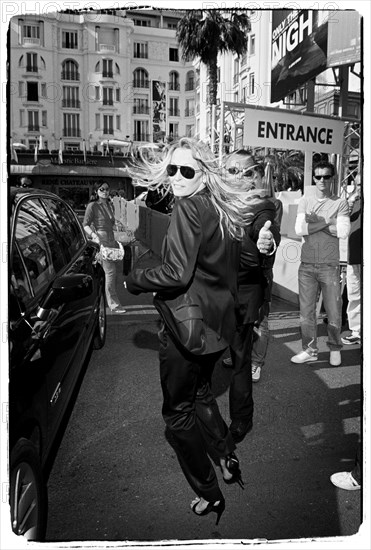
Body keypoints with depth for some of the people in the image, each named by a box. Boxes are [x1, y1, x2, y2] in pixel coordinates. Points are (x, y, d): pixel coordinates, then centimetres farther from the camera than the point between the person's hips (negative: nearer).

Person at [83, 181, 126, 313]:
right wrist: (94, 235, -25)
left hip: (111, 239, 8)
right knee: (110, 271, -10)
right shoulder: (92, 206, -6)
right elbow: (85, 225, -9)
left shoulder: (110, 205, 15)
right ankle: (113, 304, -3)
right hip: (101, 240, -8)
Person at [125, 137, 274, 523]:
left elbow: (177, 273, -26)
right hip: (218, 322, 9)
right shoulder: (223, 209, 9)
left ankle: (208, 494, 22)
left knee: (178, 411, 9)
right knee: (200, 393, 29)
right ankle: (227, 459, 39)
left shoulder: (188, 207, -18)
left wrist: (134, 281, -12)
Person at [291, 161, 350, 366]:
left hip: (330, 265, -2)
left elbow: (343, 232, -13)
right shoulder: (305, 201, 8)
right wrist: (327, 221, -10)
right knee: (306, 310, 6)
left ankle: (335, 348, 27)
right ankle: (310, 350, 21)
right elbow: (299, 229, -6)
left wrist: (315, 222, -9)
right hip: (307, 265, 2)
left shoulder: (340, 203, 2)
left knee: (334, 312, 4)